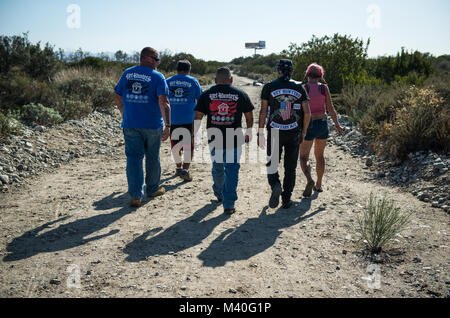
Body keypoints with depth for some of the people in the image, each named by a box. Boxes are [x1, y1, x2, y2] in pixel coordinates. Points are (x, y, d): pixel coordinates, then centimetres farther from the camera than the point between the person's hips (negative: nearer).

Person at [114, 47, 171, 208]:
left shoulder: (127, 73, 7)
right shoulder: (157, 77, -6)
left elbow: (118, 98, 12)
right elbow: (163, 102, -17)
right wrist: (167, 126, -18)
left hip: (130, 124, 3)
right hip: (152, 125, -2)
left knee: (133, 158, 3)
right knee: (152, 158, 14)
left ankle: (136, 195, -3)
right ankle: (152, 189, 29)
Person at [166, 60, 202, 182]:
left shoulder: (168, 81, 9)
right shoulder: (193, 82, 4)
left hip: (172, 119, 3)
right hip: (189, 120, -2)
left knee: (175, 145, 16)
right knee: (188, 145, 3)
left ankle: (179, 167, 29)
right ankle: (185, 170, -6)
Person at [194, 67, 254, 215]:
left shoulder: (206, 95, 3)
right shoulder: (240, 94, 2)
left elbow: (197, 118, -2)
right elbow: (249, 117, 9)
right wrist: (248, 133, 24)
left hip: (214, 140, 2)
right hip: (234, 140, -2)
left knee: (217, 169, 21)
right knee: (232, 170, 4)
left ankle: (219, 194, 42)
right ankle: (229, 204, 1)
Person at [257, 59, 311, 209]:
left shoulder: (269, 87, -3)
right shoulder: (299, 87, 2)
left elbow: (263, 111, -6)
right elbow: (307, 113, 1)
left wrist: (260, 133, -1)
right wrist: (303, 132, 12)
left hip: (275, 132, -1)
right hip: (294, 133, 2)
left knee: (272, 164, 12)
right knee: (290, 167, 11)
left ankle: (275, 185, -16)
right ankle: (286, 199, 16)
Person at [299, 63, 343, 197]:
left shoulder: (303, 88, -8)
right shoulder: (324, 87, -2)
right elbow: (330, 108, -1)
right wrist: (337, 125, 10)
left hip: (308, 125, -3)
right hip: (323, 124, 3)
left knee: (304, 157, 7)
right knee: (319, 155, 19)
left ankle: (309, 179, -20)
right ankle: (319, 185, 27)